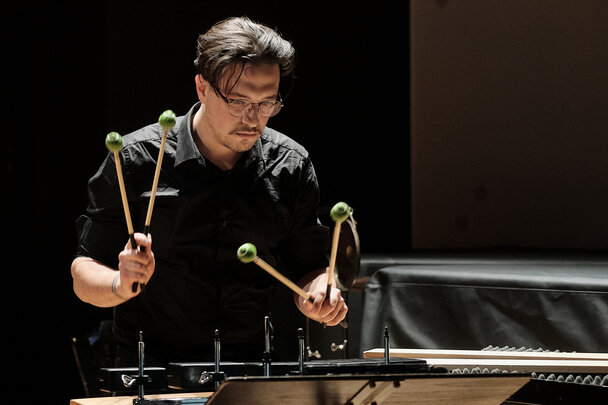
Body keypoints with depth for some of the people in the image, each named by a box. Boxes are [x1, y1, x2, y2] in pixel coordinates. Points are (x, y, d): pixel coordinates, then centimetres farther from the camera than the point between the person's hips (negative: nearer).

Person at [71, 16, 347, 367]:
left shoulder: (290, 166, 3)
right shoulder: (137, 159, -6)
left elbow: (307, 269, 13)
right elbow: (85, 278, -2)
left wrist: (318, 294, -10)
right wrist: (123, 285, -24)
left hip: (253, 371, 4)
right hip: (151, 369, -4)